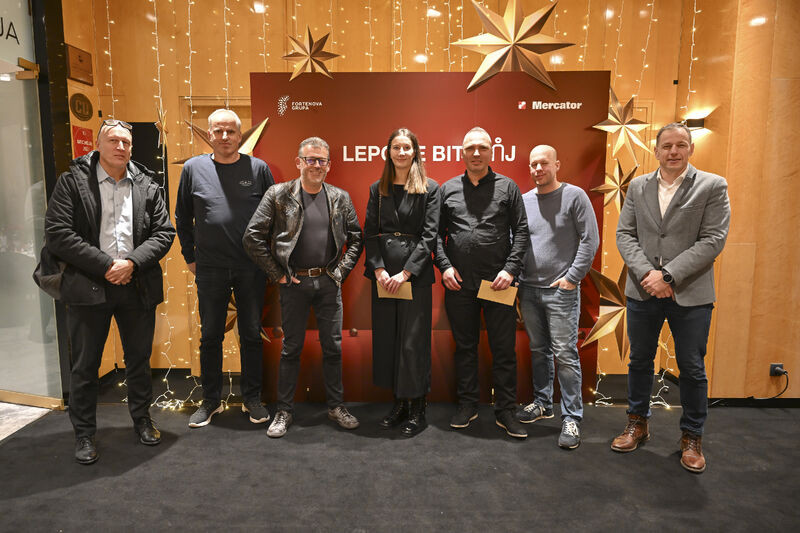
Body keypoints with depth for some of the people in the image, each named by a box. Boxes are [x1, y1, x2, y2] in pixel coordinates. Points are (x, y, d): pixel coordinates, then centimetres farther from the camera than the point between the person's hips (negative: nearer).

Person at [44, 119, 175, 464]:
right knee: (84, 366, 8)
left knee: (139, 360, 14)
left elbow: (164, 232, 1)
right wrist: (105, 265, -16)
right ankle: (84, 434, 25)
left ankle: (142, 419, 33)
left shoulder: (147, 185, 6)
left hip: (138, 286, 2)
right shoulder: (72, 181, -1)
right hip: (88, 287, -2)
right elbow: (57, 234, -9)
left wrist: (132, 262, -13)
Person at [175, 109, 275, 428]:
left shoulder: (258, 168, 1)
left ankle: (252, 398, 24)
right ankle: (211, 400, 26)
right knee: (210, 336, 10)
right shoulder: (193, 168, 4)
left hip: (252, 269, -1)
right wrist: (190, 257, 9)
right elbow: (182, 218, 12)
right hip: (210, 269, 1)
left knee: (252, 335, 9)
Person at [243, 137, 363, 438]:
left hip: (329, 282, 2)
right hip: (294, 283, -2)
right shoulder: (279, 195, -3)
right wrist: (277, 274, -6)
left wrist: (342, 270, 2)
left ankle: (336, 407, 25)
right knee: (291, 348, 7)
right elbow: (252, 237, -5)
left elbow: (355, 237, 13)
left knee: (333, 347, 9)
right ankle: (284, 411, 22)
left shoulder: (340, 198, 6)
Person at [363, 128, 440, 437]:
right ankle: (398, 403, 20)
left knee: (414, 340, -2)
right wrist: (378, 269, -8)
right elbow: (370, 233, 6)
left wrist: (406, 272, -13)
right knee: (386, 338, 7)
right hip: (383, 274, 4)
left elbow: (430, 234, -6)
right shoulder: (377, 189, 12)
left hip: (415, 274, -4)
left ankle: (416, 409, 11)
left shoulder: (429, 189, 2)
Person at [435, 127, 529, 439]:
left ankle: (506, 411, 17)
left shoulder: (507, 187, 6)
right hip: (459, 284, 2)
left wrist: (510, 269, -8)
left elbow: (521, 231, 3)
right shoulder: (447, 189, 10)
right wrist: (444, 266, -3)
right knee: (464, 346, 12)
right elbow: (437, 232, 10)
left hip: (498, 283, -1)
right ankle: (467, 405, 26)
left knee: (504, 349, 3)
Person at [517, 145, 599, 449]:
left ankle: (572, 417, 7)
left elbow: (590, 239, -6)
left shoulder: (574, 196, -3)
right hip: (528, 288, 5)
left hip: (561, 290, -4)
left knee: (565, 353, -3)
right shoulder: (523, 201, 10)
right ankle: (542, 403, 29)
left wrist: (572, 278, -9)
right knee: (538, 350, 14)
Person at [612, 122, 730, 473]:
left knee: (692, 368, 7)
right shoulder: (638, 186, 7)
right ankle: (637, 424, 32)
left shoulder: (712, 186, -2)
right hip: (643, 291, 3)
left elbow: (713, 240, -10)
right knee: (639, 361, 14)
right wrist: (646, 273, -13)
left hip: (690, 294, -2)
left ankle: (692, 438, 26)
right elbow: (624, 234, 2)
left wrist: (668, 275, -17)